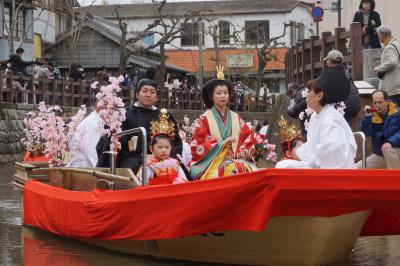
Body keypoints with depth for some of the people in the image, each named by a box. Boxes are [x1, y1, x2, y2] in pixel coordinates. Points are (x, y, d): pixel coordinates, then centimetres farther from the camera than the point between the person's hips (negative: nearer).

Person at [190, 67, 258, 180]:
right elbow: (197, 146, -4)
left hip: (236, 161, 4)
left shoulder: (236, 118, 14)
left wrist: (236, 154, -5)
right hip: (214, 164, -4)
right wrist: (221, 144, -11)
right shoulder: (205, 119, 2)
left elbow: (248, 140, 12)